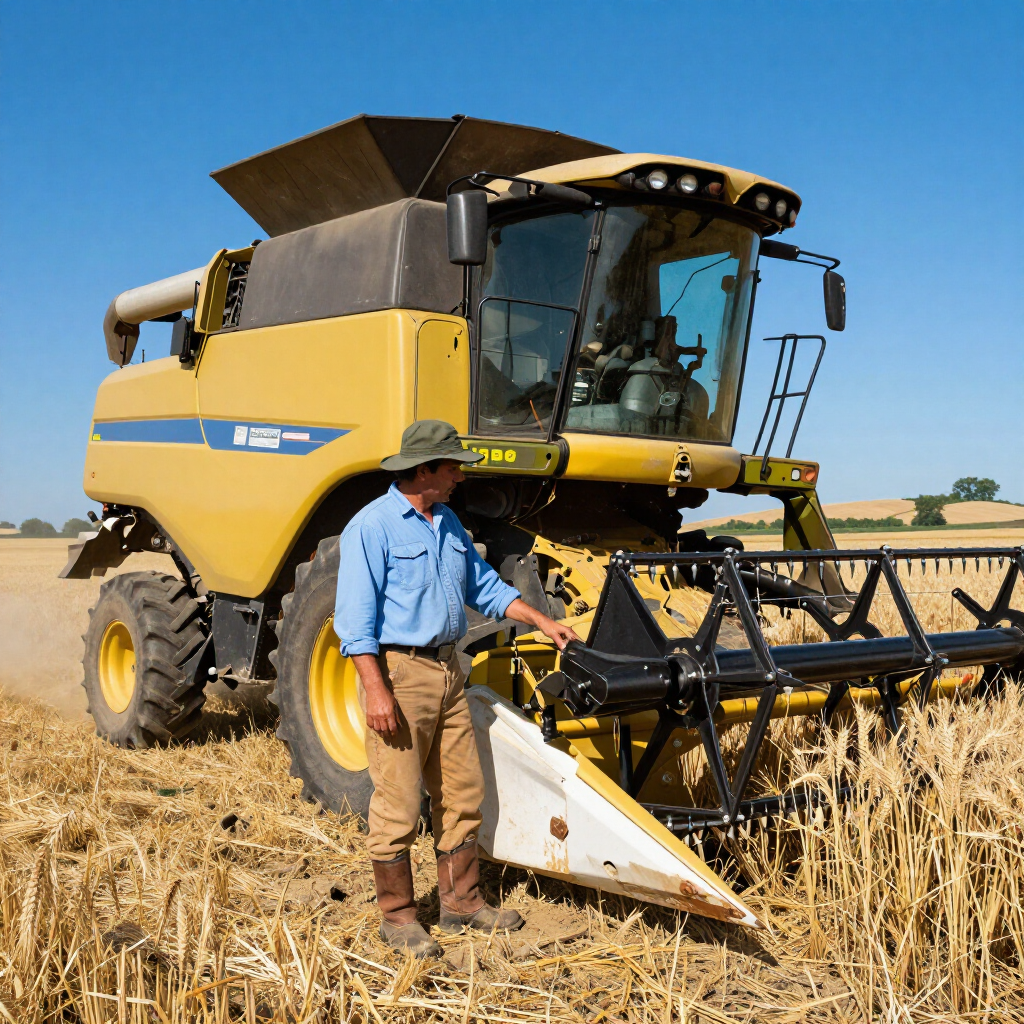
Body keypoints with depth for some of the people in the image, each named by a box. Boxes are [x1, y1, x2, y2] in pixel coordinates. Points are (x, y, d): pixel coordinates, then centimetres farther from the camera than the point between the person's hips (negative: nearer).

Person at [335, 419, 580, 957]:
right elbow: (356, 616, -15)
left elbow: (483, 584, 24)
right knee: (398, 802, -1)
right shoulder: (372, 526, -11)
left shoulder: (449, 524, 14)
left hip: (448, 671, 8)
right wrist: (375, 689, -21)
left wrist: (542, 621, 18)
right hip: (398, 671, -8)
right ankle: (397, 915, 13)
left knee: (462, 792, 12)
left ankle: (461, 900, 25)